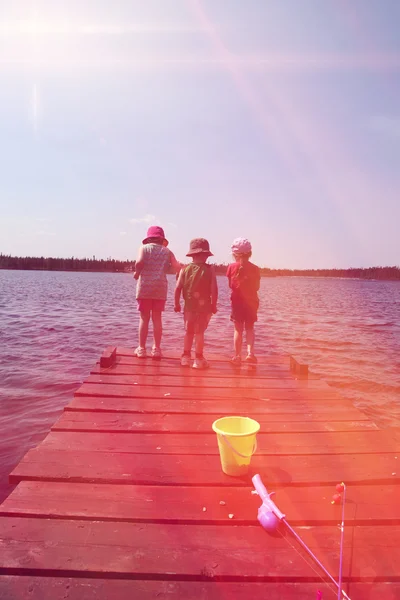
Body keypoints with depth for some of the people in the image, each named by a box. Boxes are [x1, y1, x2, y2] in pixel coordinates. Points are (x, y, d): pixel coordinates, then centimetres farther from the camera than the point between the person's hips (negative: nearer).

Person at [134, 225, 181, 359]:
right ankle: (157, 349, 12)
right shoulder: (167, 251, 10)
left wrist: (137, 273, 3)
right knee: (157, 318, 9)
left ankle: (141, 348, 8)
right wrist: (184, 267, 21)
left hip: (145, 287, -1)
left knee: (144, 318, 5)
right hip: (161, 288, 2)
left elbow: (139, 262, -15)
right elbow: (177, 267, 0)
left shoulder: (144, 248, 4)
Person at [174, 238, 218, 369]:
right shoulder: (209, 269, -7)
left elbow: (178, 288, -3)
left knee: (189, 331, 15)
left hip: (189, 306, 3)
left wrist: (177, 304, 8)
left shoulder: (185, 269, -1)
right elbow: (214, 289, -11)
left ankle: (186, 356, 21)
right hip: (204, 306, -2)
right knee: (199, 332, 4)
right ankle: (198, 359, 8)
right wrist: (214, 304, 0)